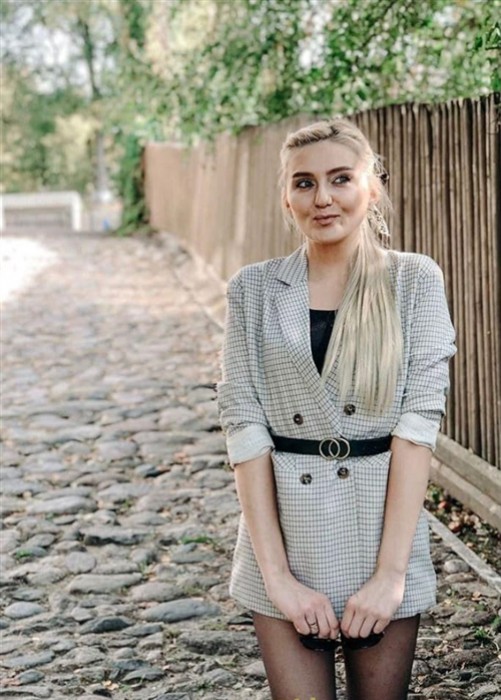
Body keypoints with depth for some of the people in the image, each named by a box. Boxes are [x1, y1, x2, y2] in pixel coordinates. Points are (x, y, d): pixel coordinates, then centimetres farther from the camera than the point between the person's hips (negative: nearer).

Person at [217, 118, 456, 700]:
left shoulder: (415, 281, -1)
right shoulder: (254, 290, 1)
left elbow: (418, 420, -8)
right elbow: (244, 425, -4)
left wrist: (390, 572, -15)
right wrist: (277, 575, -12)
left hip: (382, 523, 0)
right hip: (284, 530, 0)